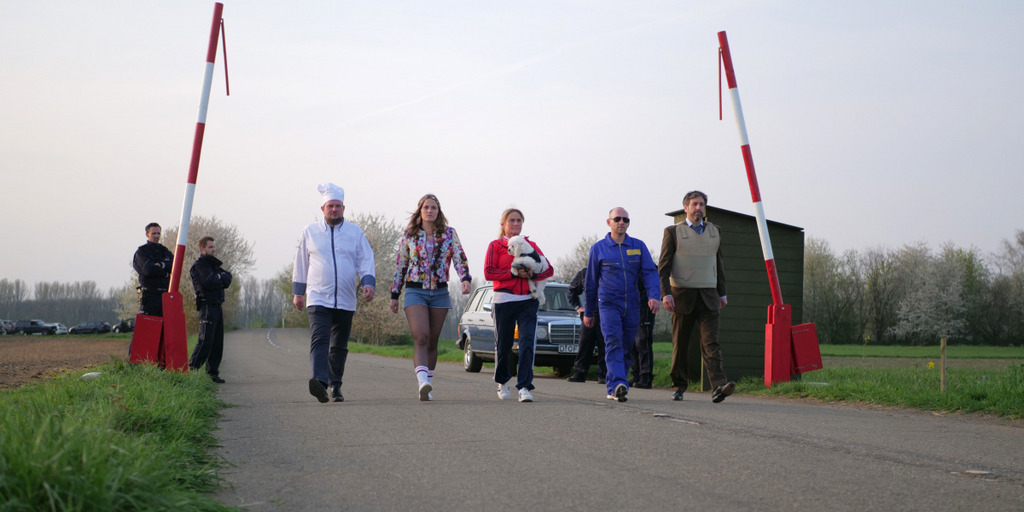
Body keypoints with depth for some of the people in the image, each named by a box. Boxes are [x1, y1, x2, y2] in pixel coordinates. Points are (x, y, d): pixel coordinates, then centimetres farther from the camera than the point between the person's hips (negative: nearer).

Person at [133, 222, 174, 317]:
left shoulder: (165, 251, 20)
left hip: (166, 295, 4)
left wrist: (162, 265, -11)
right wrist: (165, 273, -3)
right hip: (149, 294, -4)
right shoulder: (141, 251, 5)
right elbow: (147, 269, -11)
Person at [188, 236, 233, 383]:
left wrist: (219, 277, -7)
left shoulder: (215, 264, 22)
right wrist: (221, 279, -2)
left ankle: (212, 372, 10)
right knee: (205, 340, -13)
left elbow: (228, 279, 12)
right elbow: (208, 282, -20)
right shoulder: (199, 265, -5)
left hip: (217, 306, 8)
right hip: (207, 305, -8)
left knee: (217, 342, 7)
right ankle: (191, 369, -11)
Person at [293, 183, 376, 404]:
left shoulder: (355, 233, 9)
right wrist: (297, 291, 15)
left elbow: (366, 260, 4)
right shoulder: (310, 232, 9)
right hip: (318, 298, -2)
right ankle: (320, 382, -35)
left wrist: (368, 282, -13)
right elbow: (301, 263, 16)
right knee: (319, 339, -20)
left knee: (339, 346, 8)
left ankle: (335, 386, 19)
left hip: (345, 301, 2)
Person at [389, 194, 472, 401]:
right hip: (415, 292, -2)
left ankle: (428, 386, 15)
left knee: (432, 341, 6)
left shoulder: (449, 234, 6)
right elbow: (400, 266, 10)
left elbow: (460, 259, -1)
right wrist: (394, 295, 9)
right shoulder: (409, 236, 6)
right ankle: (422, 382, -31)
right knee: (421, 337, -18)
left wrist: (466, 278, -20)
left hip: (440, 292, 2)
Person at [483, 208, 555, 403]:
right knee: (503, 344, 7)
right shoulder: (495, 245, 7)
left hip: (528, 301, 1)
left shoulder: (530, 245, 14)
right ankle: (502, 381, 32)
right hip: (504, 300, -1)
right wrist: (514, 273, -14)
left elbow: (549, 269, 6)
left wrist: (532, 274, -14)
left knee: (527, 341, -13)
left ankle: (524, 387, -15)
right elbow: (488, 273, -5)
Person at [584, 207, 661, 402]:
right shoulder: (598, 249, 4)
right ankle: (618, 385, -32)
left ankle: (612, 387, 18)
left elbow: (650, 272, 1)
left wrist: (654, 296, -18)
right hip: (608, 303, -3)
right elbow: (591, 282, 11)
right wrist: (588, 312, 14)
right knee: (613, 343, -19)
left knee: (625, 347, 7)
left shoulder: (639, 246, 9)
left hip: (632, 305, 3)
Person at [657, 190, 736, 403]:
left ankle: (718, 387, -23)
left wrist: (722, 293, 17)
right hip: (682, 296, -2)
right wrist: (666, 294, -13)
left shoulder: (714, 231, 14)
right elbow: (663, 266, -2)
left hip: (708, 297, 2)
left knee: (711, 342, -11)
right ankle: (679, 386, 18)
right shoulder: (673, 232, 3)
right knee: (680, 344, 4)